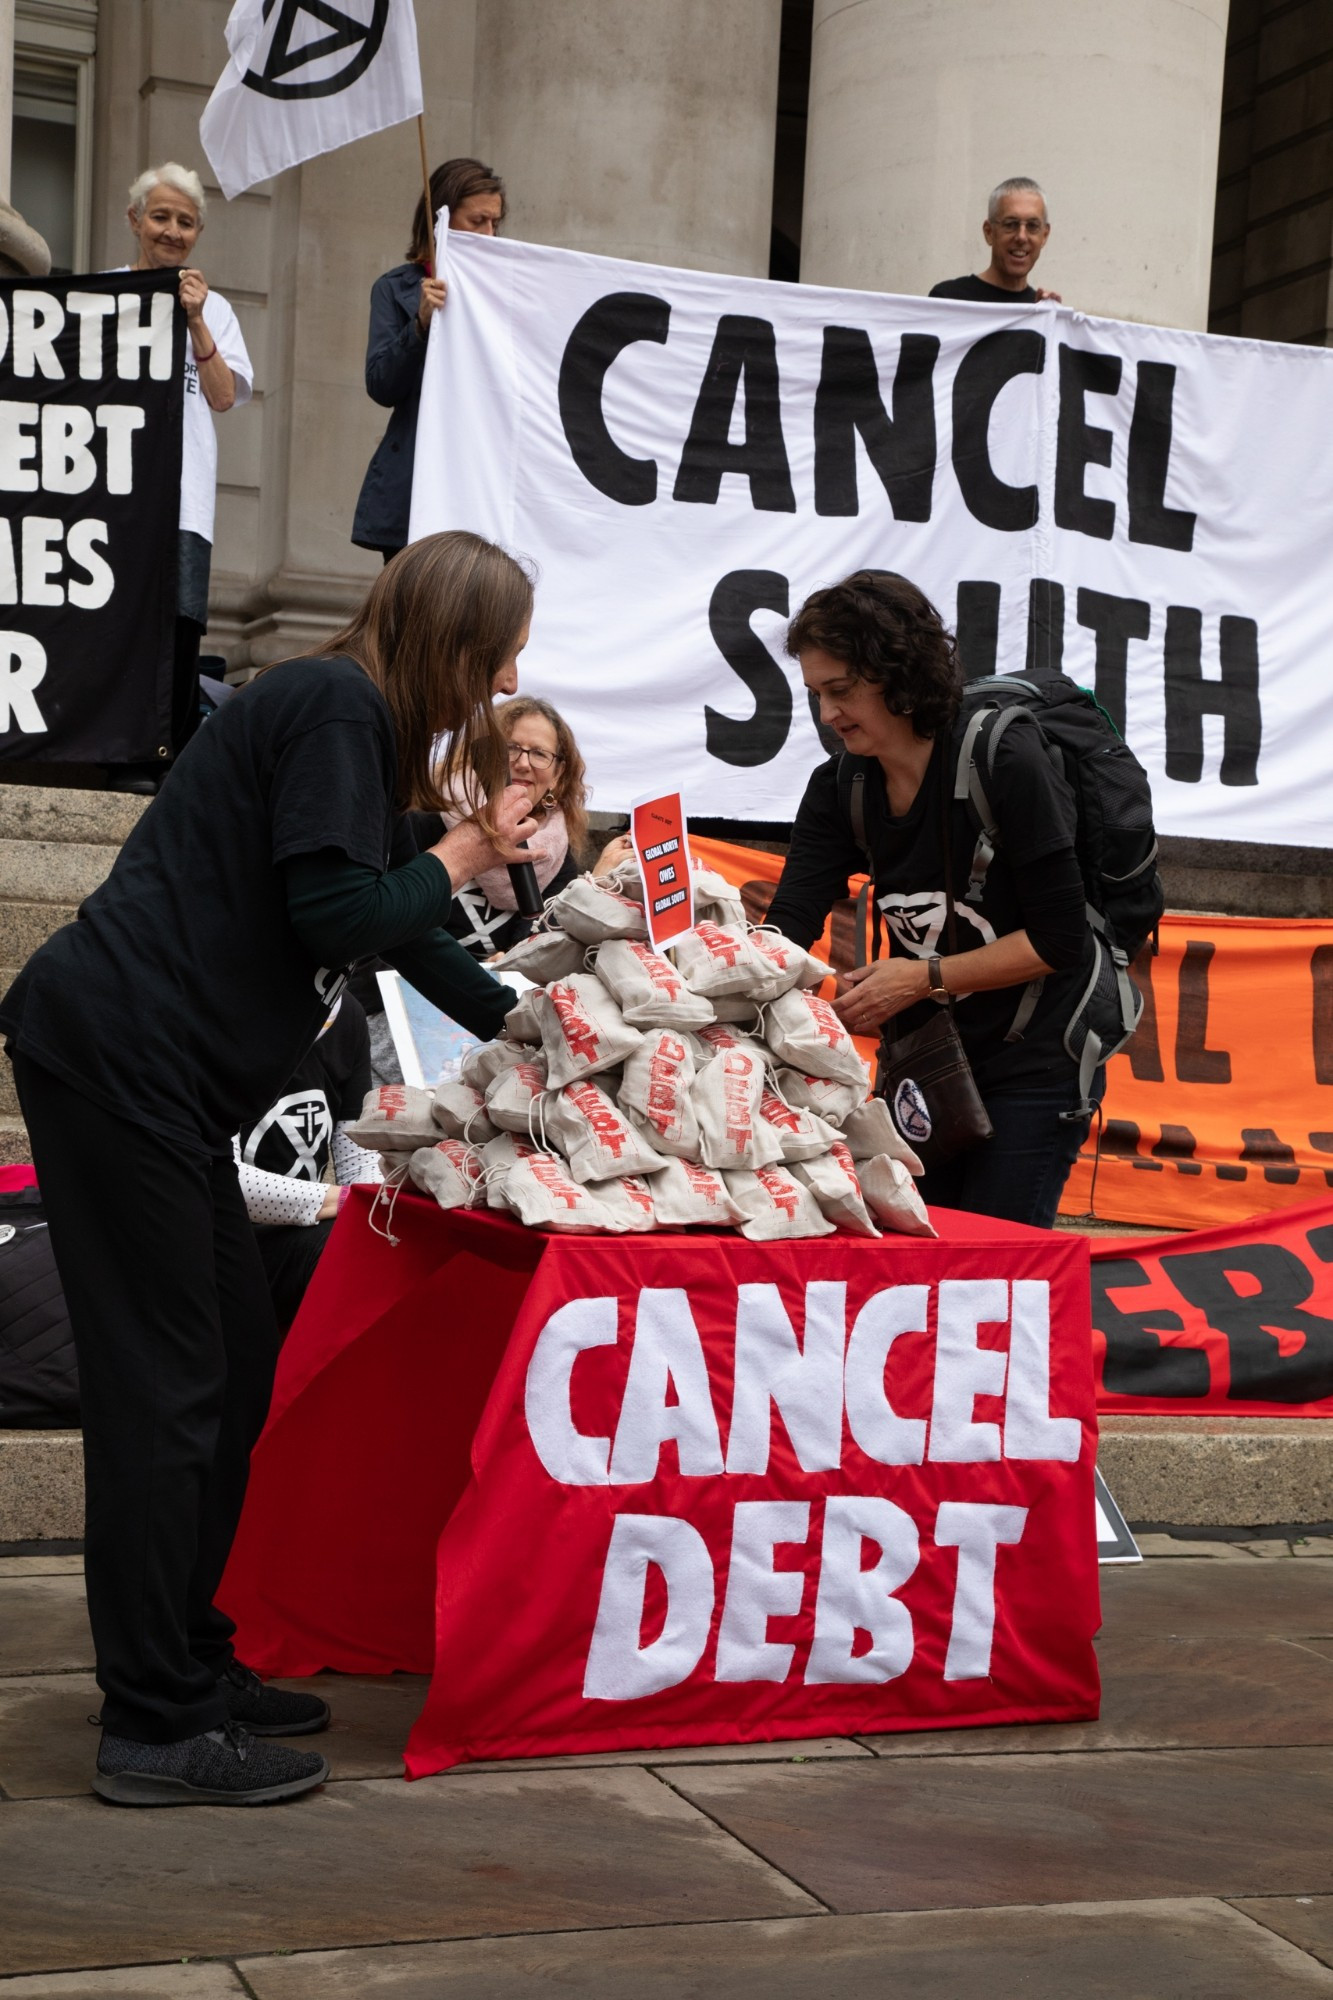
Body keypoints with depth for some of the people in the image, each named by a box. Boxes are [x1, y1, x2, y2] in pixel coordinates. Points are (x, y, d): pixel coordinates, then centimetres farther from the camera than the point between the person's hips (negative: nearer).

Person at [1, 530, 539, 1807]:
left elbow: (397, 933, 31)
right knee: (161, 1388, -8)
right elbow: (335, 911, -18)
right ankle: (157, 1731, -2)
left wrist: (523, 1023, 35)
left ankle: (191, 1665, 24)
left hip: (161, 1076, 10)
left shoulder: (357, 722, 22)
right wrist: (461, 858, -2)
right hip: (118, 1057, -10)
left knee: (236, 1368, 13)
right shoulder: (337, 708, -9)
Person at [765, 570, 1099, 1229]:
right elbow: (786, 928, -12)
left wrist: (924, 978, -20)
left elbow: (1059, 940, -19)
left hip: (1034, 1067, -6)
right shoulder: (839, 789, -1)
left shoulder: (1005, 762, -19)